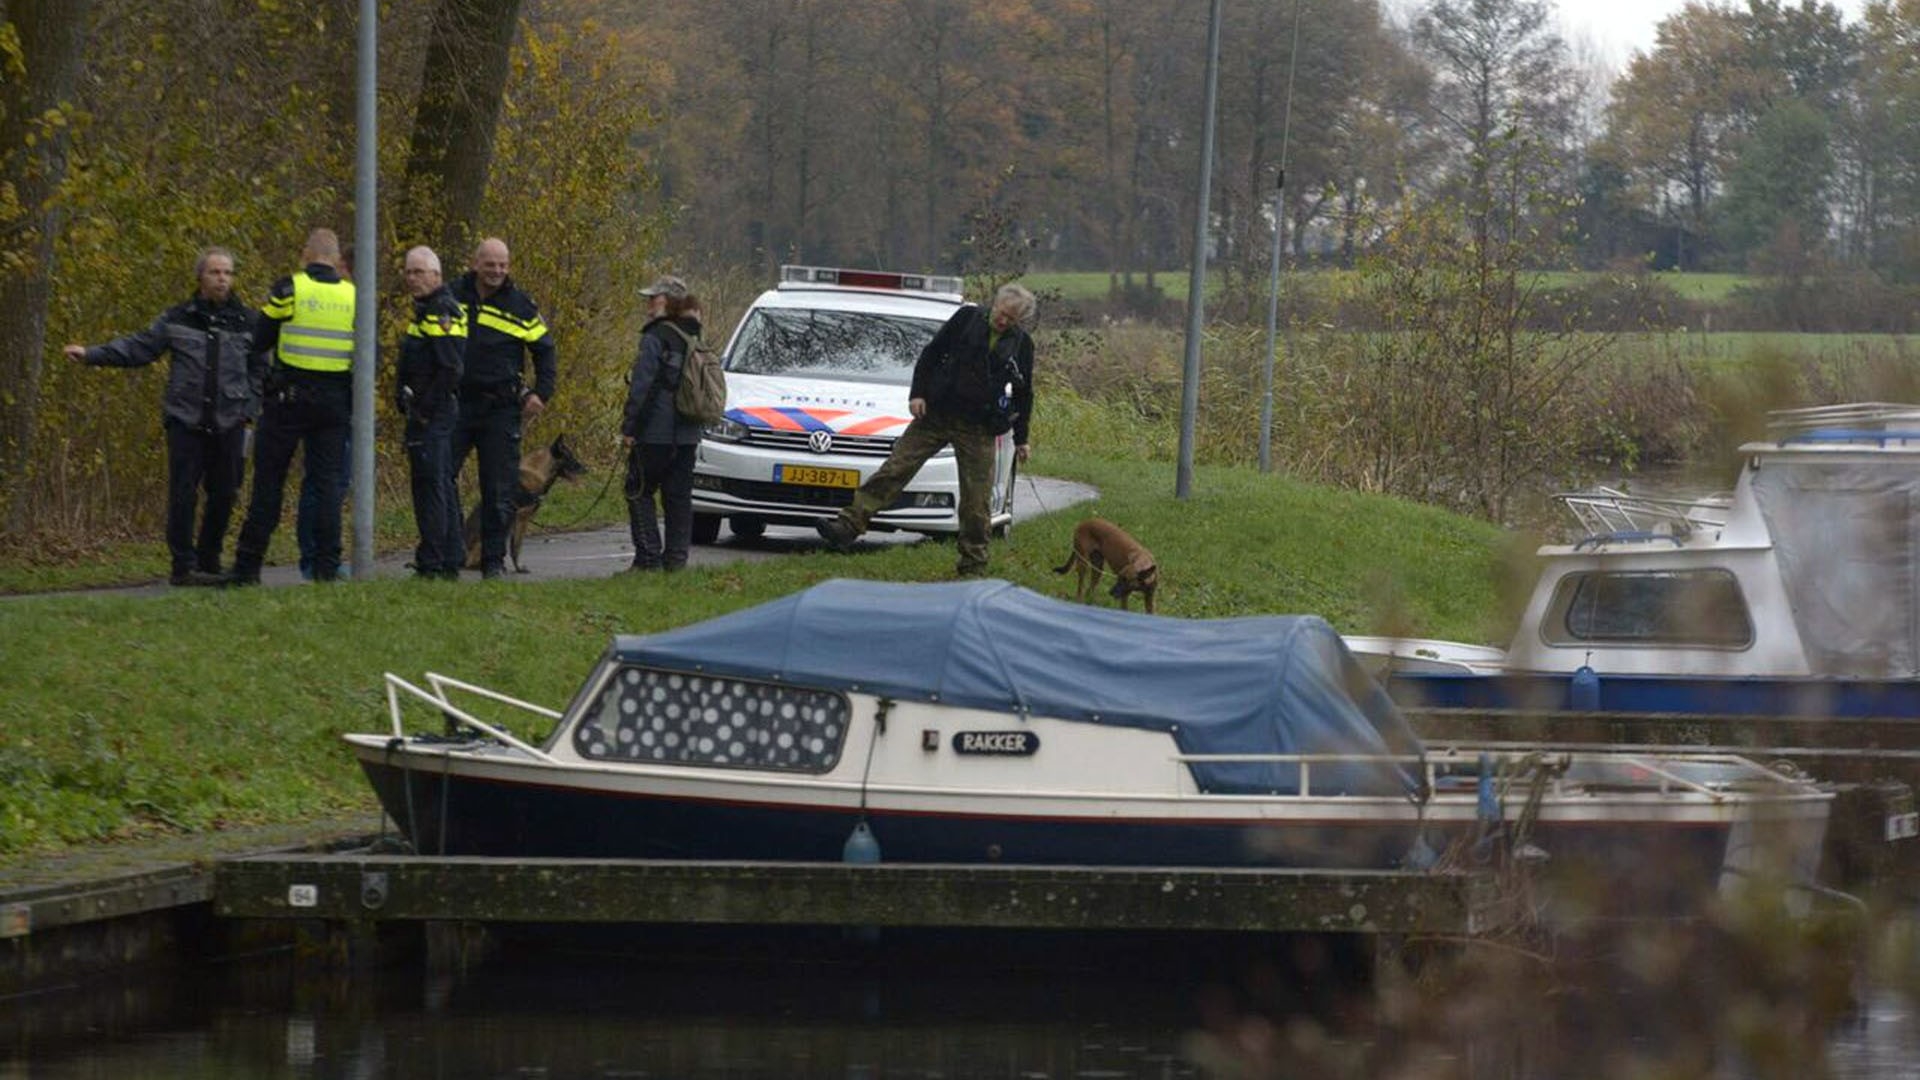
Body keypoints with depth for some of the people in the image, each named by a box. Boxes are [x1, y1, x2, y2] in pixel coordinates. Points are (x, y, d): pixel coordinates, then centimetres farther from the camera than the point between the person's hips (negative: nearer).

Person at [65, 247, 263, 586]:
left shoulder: (246, 321, 7)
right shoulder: (178, 319, 5)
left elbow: (258, 369, 12)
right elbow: (138, 347, 5)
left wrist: (249, 410, 1)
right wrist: (91, 354, -3)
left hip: (228, 425, 1)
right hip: (186, 421, -1)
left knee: (223, 495, 4)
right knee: (183, 495, -6)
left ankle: (208, 562, 17)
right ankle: (184, 566, -2)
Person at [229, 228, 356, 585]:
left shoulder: (289, 290, -8)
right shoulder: (353, 297, 3)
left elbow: (259, 342, -3)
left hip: (288, 398, -2)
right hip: (334, 404, 2)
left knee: (268, 482, 3)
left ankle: (248, 566, 3)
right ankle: (327, 566, 1)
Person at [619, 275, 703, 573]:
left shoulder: (656, 338, -12)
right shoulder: (693, 339, 12)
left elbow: (642, 385, -16)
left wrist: (629, 427, -13)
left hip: (656, 433, -7)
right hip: (687, 434, 7)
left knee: (640, 493, 1)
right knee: (679, 497, 10)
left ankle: (648, 557, -5)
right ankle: (676, 557, 10)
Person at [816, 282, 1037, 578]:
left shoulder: (1021, 345, 6)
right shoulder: (967, 318, 2)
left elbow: (1024, 395, 14)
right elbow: (931, 353, 5)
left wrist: (1021, 439, 12)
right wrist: (918, 393, -5)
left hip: (978, 430, 0)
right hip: (936, 416, 0)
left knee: (976, 501, 0)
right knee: (895, 468, -8)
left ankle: (973, 568, 10)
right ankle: (847, 525, -11)